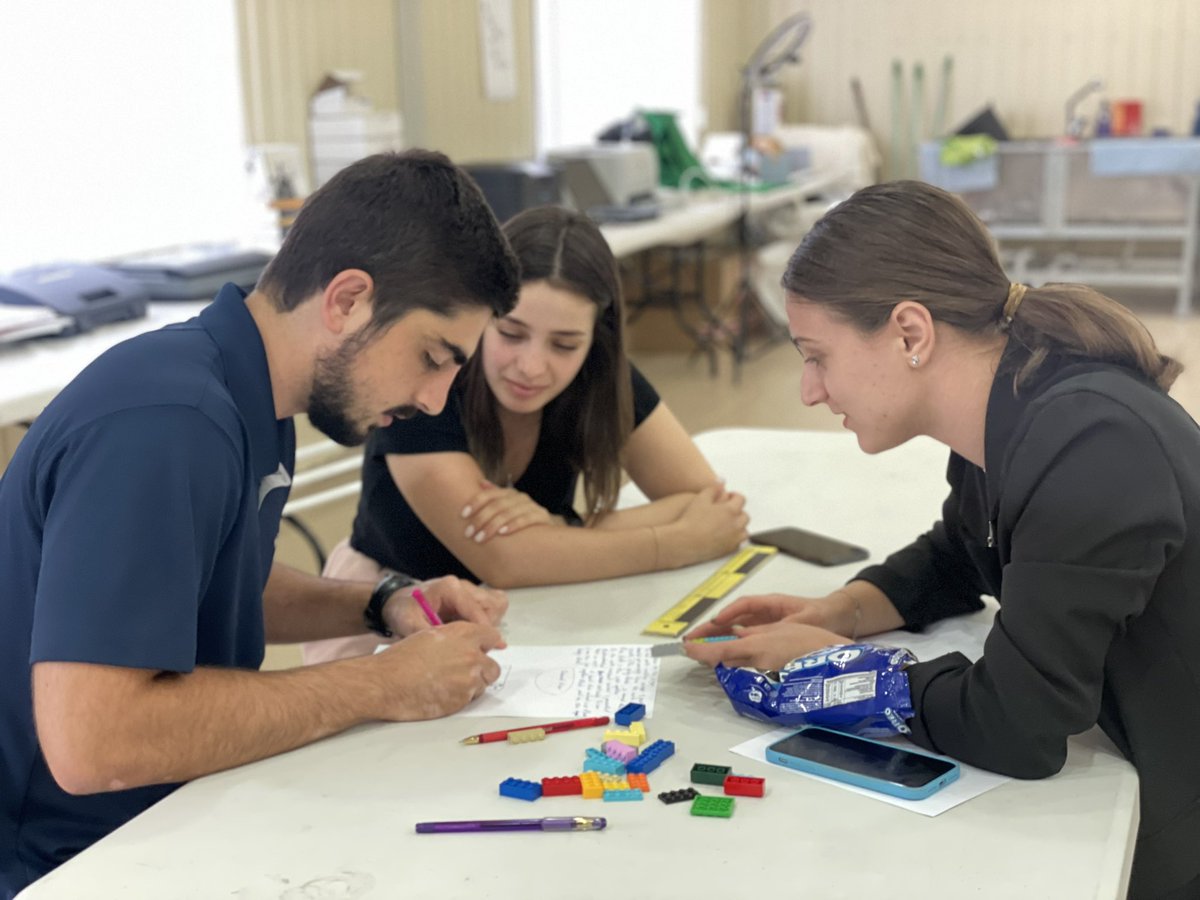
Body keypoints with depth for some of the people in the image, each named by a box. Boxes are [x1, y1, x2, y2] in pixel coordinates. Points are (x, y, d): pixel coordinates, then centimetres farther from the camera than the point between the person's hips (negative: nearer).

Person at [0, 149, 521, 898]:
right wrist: (382, 685, -23)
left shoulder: (250, 403, 3)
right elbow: (89, 742, -32)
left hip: (165, 818, 8)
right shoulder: (162, 423, -26)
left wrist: (385, 607, 2)